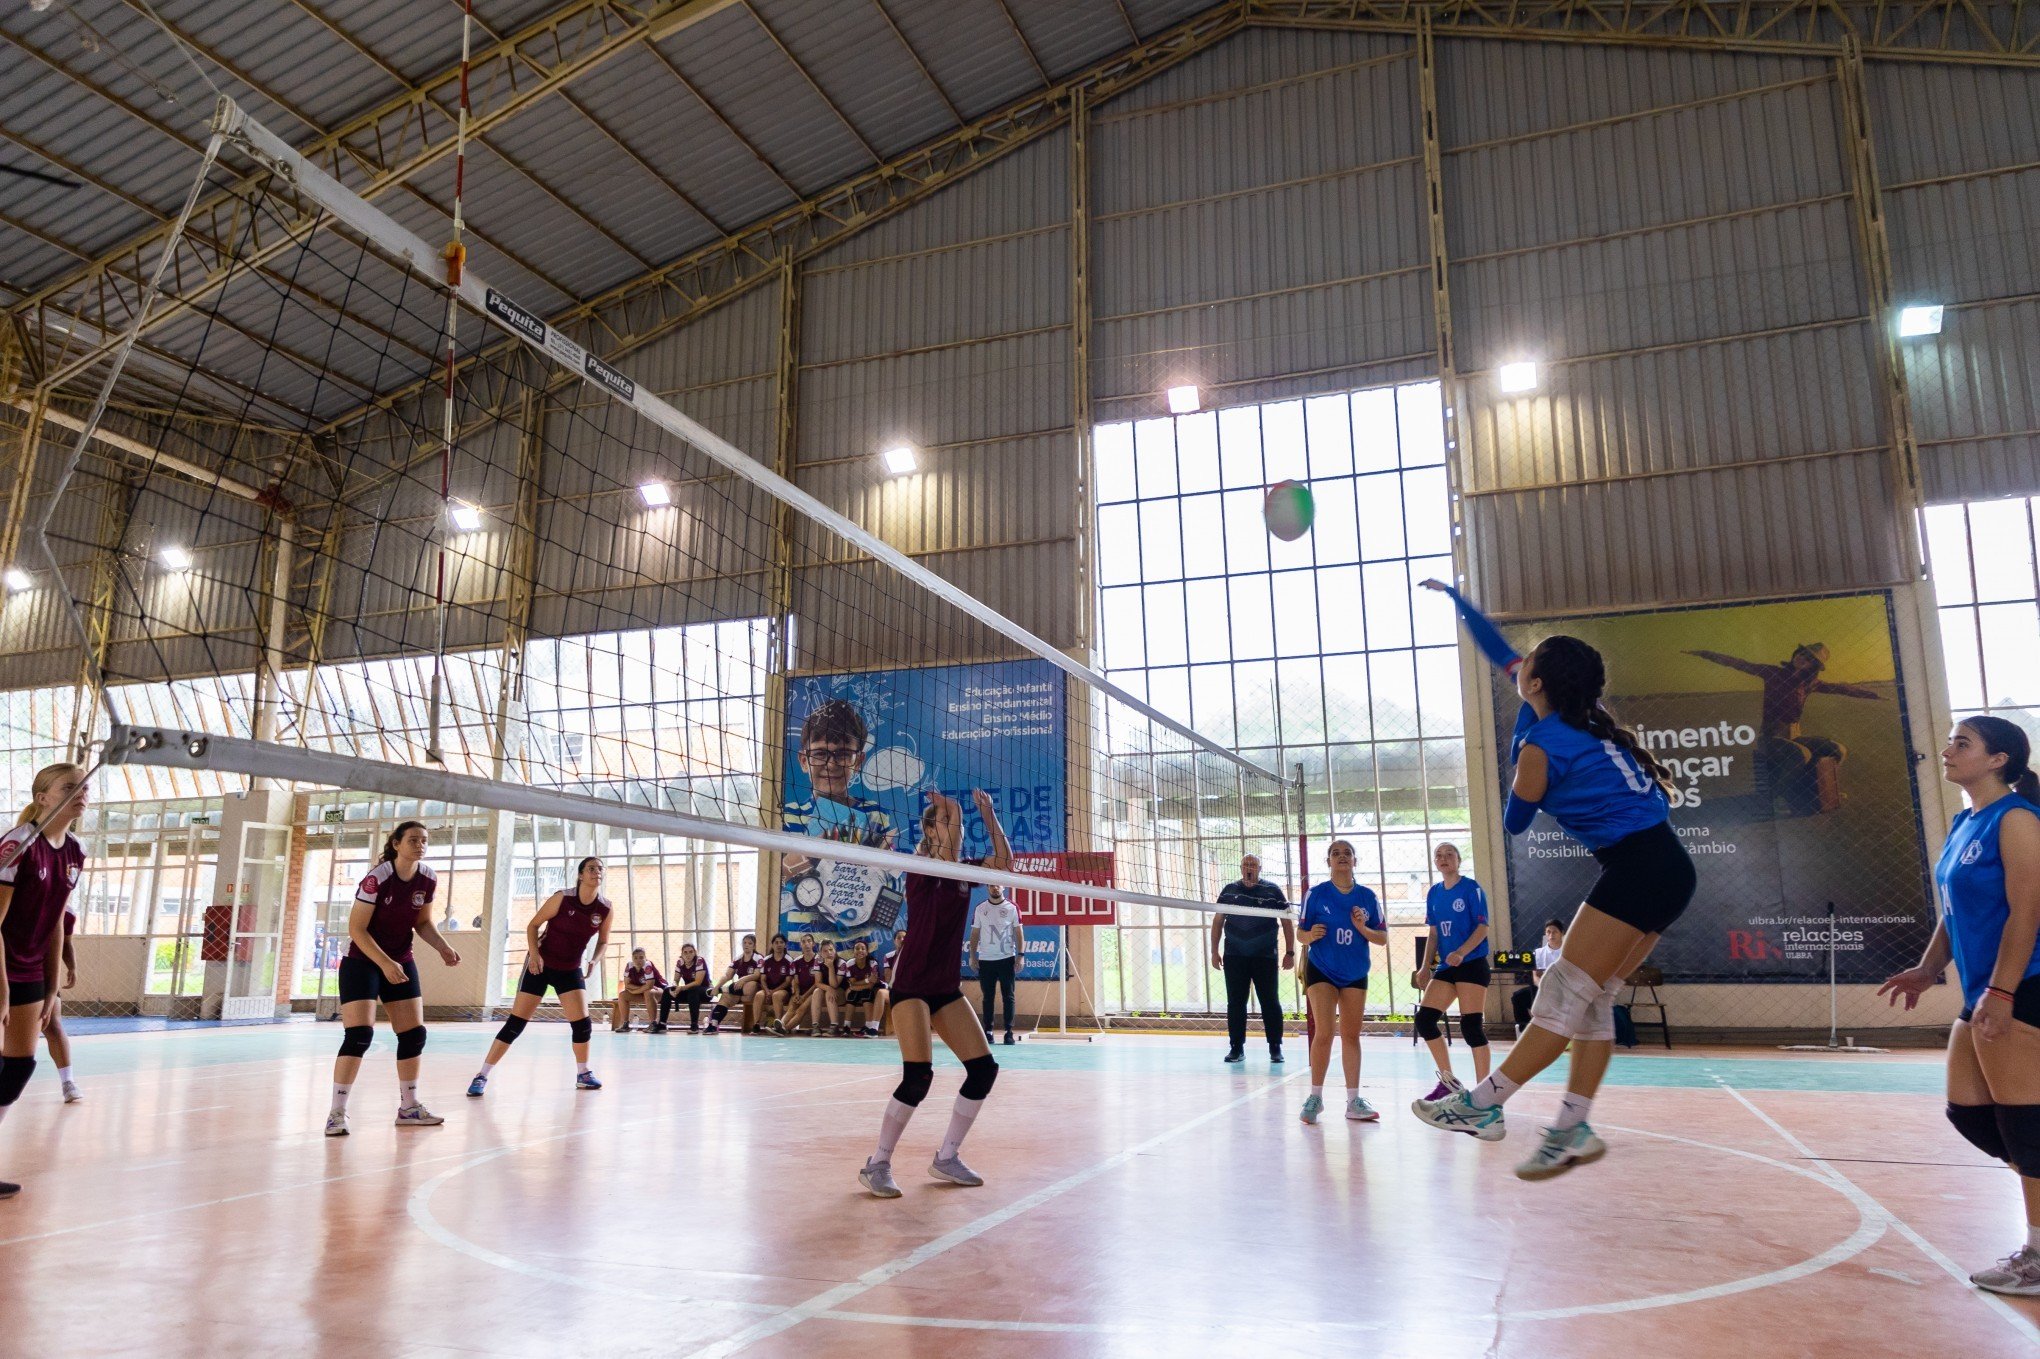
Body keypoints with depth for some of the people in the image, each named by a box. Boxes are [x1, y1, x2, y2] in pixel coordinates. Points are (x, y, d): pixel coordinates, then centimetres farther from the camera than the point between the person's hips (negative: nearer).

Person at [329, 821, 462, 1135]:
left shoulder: (428, 878, -4)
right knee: (359, 1035, -16)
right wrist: (385, 964, -27)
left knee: (414, 1034, 6)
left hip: (402, 963, 6)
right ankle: (336, 1113, -5)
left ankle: (408, 1108, 20)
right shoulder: (376, 879, -21)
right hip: (362, 963, -6)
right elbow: (356, 929, -20)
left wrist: (443, 947, -8)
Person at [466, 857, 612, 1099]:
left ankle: (583, 1074, 17)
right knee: (516, 1023, -6)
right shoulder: (562, 898, -18)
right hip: (540, 965, -3)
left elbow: (603, 942, 7)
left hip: (571, 969, 3)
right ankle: (482, 1076, 3)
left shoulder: (606, 910, -8)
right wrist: (534, 954, -20)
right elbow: (533, 925, -8)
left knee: (582, 1022, -4)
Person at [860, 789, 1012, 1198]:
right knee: (918, 1076, -18)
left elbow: (1004, 861, -11)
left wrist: (989, 814, -16)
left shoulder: (965, 868, 7)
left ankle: (947, 1158, 15)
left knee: (984, 1069, 0)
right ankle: (877, 1165, -1)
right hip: (911, 985, -7)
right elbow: (947, 856, -31)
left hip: (947, 987, 7)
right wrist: (946, 808, -23)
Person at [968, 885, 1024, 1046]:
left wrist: (1020, 955, -7)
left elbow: (1019, 932, 0)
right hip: (985, 960, 2)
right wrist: (972, 956, 3)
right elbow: (975, 933, 9)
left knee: (1008, 996, -1)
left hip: (1007, 959, -2)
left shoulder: (1012, 908, 1)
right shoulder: (980, 908, 6)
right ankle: (988, 1031, 12)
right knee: (987, 997, 5)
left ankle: (1009, 1032, 2)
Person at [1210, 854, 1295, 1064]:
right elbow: (1218, 921, 13)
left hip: (1265, 957, -2)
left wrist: (1289, 952, -3)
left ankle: (1275, 1048, 10)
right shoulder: (1229, 891, 7)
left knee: (1270, 1002, 0)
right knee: (1235, 1003, 4)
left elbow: (1287, 921, 2)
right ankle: (1237, 1047, 13)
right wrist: (1214, 951, 8)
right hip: (1234, 957, 2)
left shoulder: (1272, 891, 0)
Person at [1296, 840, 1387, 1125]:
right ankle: (1315, 1096, 2)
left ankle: (1353, 1101, 14)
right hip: (1321, 971, -3)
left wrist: (1362, 928, -17)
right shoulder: (1316, 894, -7)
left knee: (1351, 1035, 7)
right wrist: (1310, 935, -26)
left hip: (1356, 974, 3)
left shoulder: (1367, 896, -1)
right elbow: (1301, 935, -4)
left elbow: (1383, 938, 1)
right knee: (1324, 1033, -11)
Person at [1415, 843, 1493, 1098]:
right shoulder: (1434, 893, 11)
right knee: (1424, 1019, -1)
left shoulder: (1471, 888, -6)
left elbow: (1482, 927, -13)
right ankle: (1448, 1082, 12)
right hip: (1447, 967, 7)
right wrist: (1426, 967, 9)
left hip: (1472, 964, -7)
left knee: (1471, 1027, -9)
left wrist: (1461, 953, -27)